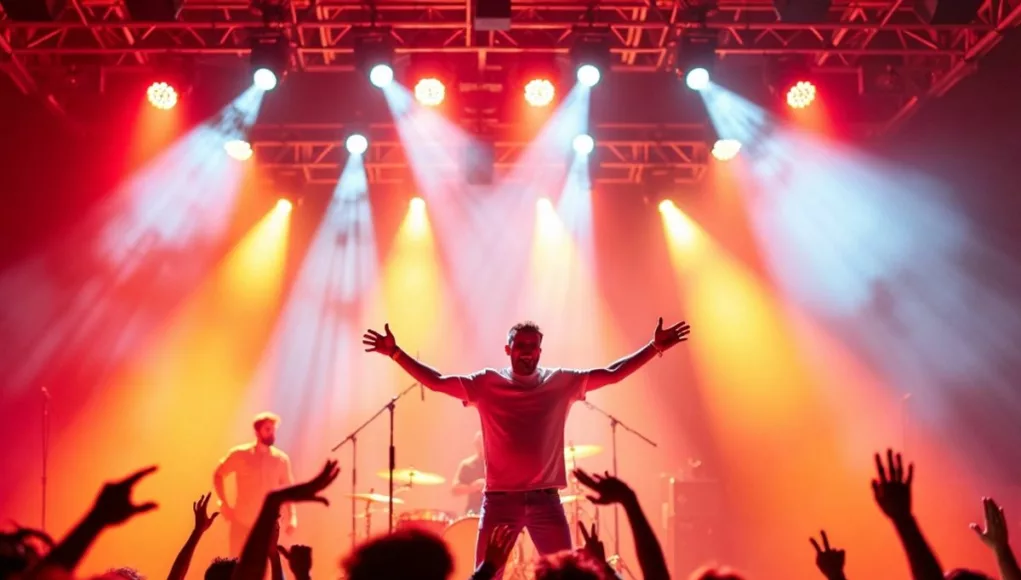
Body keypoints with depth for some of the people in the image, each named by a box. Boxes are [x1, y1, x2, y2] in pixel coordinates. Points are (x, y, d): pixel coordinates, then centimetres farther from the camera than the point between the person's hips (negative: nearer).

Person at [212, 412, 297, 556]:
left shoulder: (281, 459, -1)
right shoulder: (240, 454, -4)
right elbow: (218, 474, 6)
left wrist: (292, 517, -8)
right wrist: (223, 503, -4)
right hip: (242, 522, -1)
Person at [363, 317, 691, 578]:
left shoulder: (562, 382, 5)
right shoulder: (486, 384, 2)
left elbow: (611, 374, 4)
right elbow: (436, 381, -1)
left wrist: (655, 348, -3)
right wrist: (396, 353, -10)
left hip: (545, 497, 1)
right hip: (500, 497, -1)